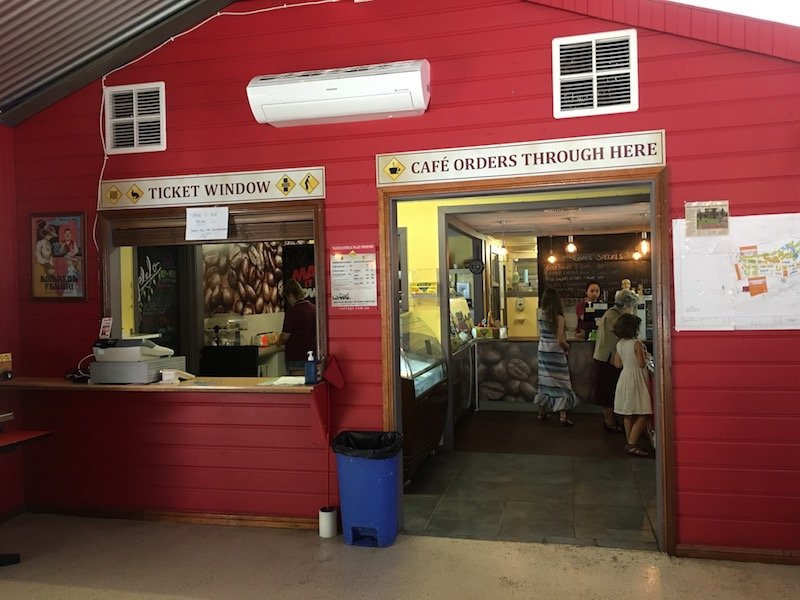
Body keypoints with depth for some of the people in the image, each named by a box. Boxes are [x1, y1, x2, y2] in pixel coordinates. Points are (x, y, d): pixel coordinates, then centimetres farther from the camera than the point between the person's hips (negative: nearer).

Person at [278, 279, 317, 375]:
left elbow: (285, 335, -10)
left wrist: (279, 343, 12)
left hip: (297, 357, -7)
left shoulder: (292, 311, -14)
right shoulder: (313, 308, 6)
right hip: (313, 355, 7)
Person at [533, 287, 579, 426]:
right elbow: (560, 340, -17)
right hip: (556, 352, -5)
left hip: (543, 351, 5)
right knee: (560, 383, 1)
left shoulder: (539, 314, -3)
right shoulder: (559, 318, -16)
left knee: (545, 379, 16)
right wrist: (567, 346, 2)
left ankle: (542, 412, 24)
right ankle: (563, 415, -3)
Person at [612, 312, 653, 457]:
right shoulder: (637, 343, -16)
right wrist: (645, 354, 1)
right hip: (636, 378, -8)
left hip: (624, 377, 8)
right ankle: (632, 445, -9)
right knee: (644, 415, -4)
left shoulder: (619, 344, 5)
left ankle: (630, 443, 19)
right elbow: (641, 364, -16)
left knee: (629, 415, 13)